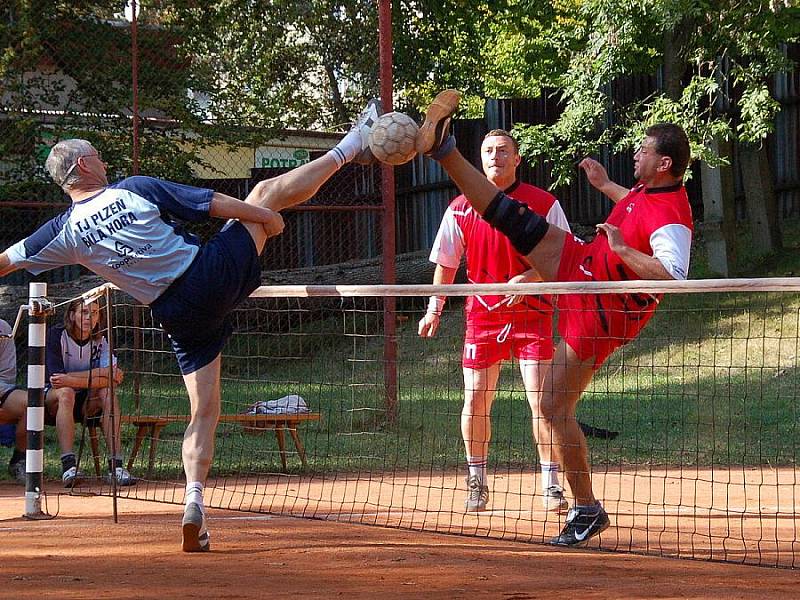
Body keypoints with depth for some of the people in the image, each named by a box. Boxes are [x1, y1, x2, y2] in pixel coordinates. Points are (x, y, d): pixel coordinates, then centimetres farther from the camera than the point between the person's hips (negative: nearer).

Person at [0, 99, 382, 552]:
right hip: (215, 275, -2)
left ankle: (195, 500, -7)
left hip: (181, 317, 3)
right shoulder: (136, 190, -5)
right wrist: (270, 217, 9)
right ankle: (350, 148, 26)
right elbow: (219, 205, -2)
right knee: (265, 192, 16)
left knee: (204, 411, 10)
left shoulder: (65, 232, 2)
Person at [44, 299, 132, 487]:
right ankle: (68, 466, -46)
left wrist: (71, 380, -31)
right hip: (49, 399, -4)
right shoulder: (56, 335, -11)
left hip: (84, 404, 4)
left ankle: (116, 465, -32)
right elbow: (55, 377, -23)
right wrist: (104, 372, -26)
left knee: (108, 393, -24)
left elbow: (108, 380, -16)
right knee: (66, 393, -35)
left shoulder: (99, 341, 0)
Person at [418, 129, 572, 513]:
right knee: (475, 402, 2)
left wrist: (528, 278, -20)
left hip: (532, 313, -2)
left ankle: (551, 484, -2)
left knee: (542, 400, -10)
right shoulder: (461, 209, 4)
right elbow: (446, 263, 13)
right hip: (482, 315, 2)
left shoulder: (544, 204, -3)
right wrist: (434, 308, 9)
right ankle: (476, 481, 19)